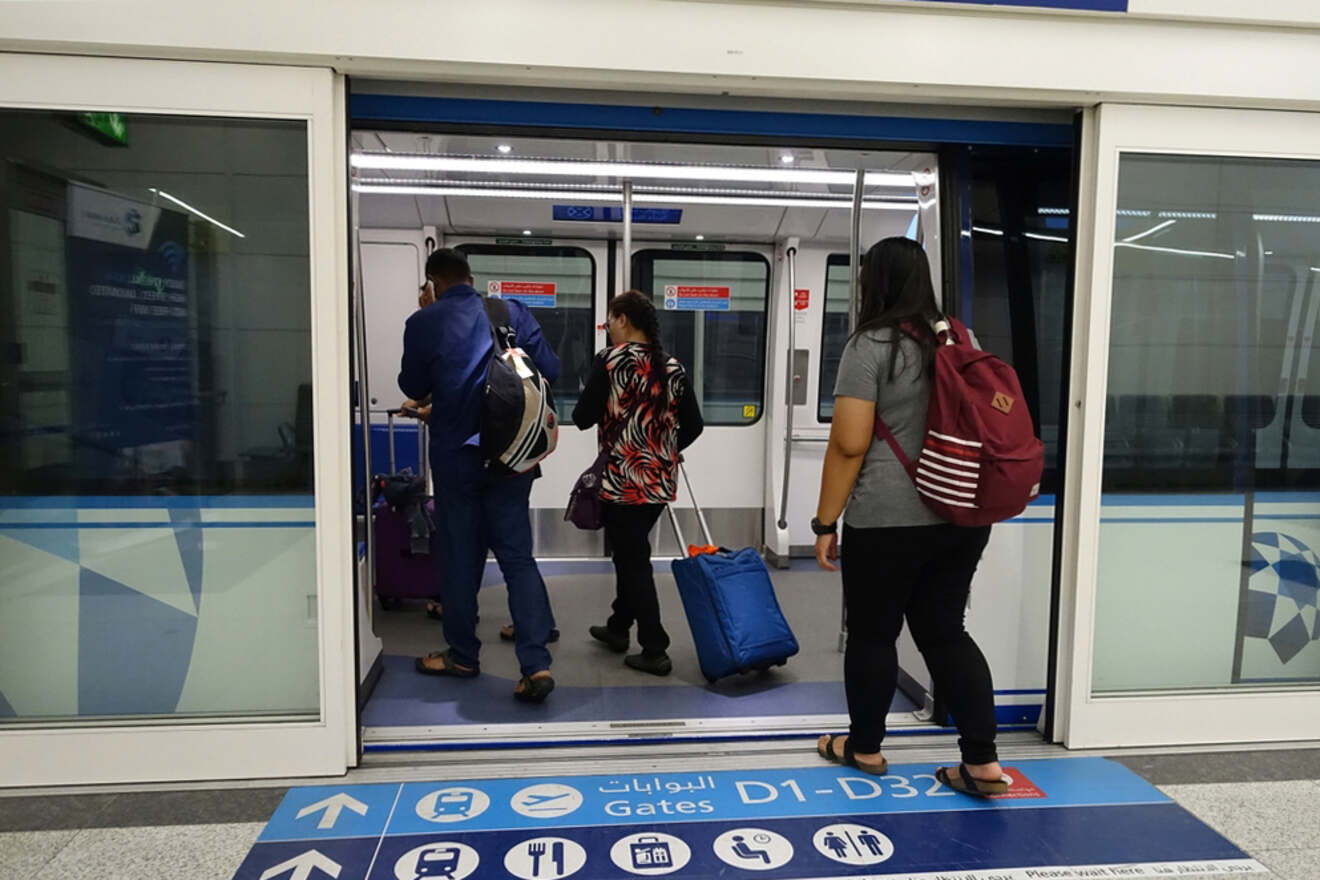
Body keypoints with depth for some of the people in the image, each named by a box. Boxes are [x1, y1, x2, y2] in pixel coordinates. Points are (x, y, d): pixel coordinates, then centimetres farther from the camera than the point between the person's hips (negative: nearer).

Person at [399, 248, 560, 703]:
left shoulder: (423, 323, -6)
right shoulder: (513, 312, -1)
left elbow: (413, 388, 7)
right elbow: (550, 370, 0)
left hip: (455, 456, -1)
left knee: (460, 556, 13)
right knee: (518, 555, 5)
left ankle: (462, 655, 27)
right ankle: (536, 664, -3)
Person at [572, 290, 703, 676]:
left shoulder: (610, 361, -10)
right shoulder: (673, 367, 5)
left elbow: (582, 418, -8)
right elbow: (693, 425, 7)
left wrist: (601, 405, 13)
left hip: (622, 480, -6)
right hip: (660, 480, 6)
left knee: (633, 560, 2)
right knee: (631, 552, 21)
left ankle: (655, 651, 4)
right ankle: (618, 627, 34)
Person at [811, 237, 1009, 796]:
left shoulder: (871, 346, -11)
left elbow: (849, 444, -15)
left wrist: (825, 523, -8)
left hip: (887, 521, -6)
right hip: (962, 518, 7)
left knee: (872, 634, 10)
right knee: (945, 632, 14)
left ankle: (864, 746, 27)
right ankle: (983, 763, 14)